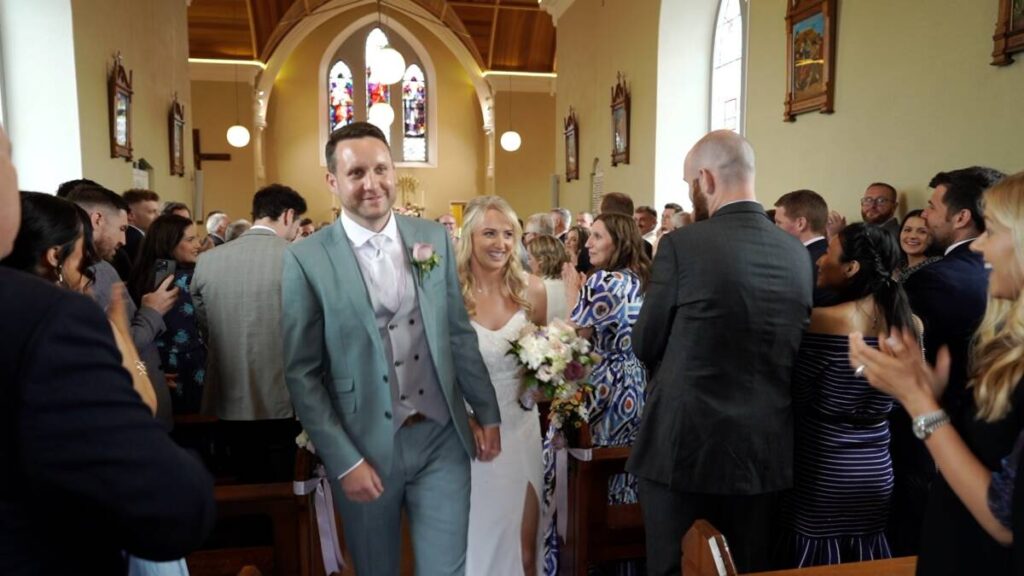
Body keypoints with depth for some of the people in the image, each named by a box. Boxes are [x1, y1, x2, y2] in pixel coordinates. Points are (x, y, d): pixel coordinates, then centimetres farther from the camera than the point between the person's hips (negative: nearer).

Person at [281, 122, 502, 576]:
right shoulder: (307, 259, -9)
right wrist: (343, 460, -9)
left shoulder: (433, 238, 1)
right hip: (365, 449, -1)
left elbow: (459, 334, 7)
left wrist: (487, 412, 10)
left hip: (442, 439, 2)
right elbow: (302, 373, -7)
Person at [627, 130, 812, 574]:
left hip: (685, 446, -5)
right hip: (766, 450, 5)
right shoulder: (797, 252, 2)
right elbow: (789, 350, 11)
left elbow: (645, 345, -5)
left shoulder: (682, 244, -14)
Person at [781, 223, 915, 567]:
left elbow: (793, 397, -13)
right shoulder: (909, 323, 0)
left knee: (817, 562, 8)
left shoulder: (824, 320, -18)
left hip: (823, 473, -6)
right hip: (876, 471, 6)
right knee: (864, 565, 19)